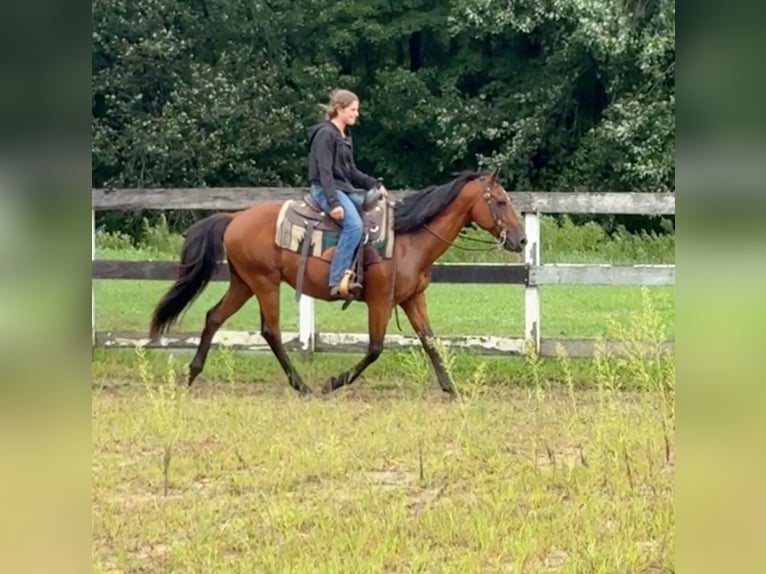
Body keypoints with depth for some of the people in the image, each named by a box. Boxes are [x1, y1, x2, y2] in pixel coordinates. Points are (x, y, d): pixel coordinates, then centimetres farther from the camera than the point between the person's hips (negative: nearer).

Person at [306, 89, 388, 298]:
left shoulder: (345, 138, 17)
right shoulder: (325, 134, -12)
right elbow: (325, 172, -19)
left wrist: (375, 185, 8)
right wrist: (333, 203, -28)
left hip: (344, 189, 10)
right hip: (326, 189, -10)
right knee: (354, 225, -30)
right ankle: (337, 280, -33)